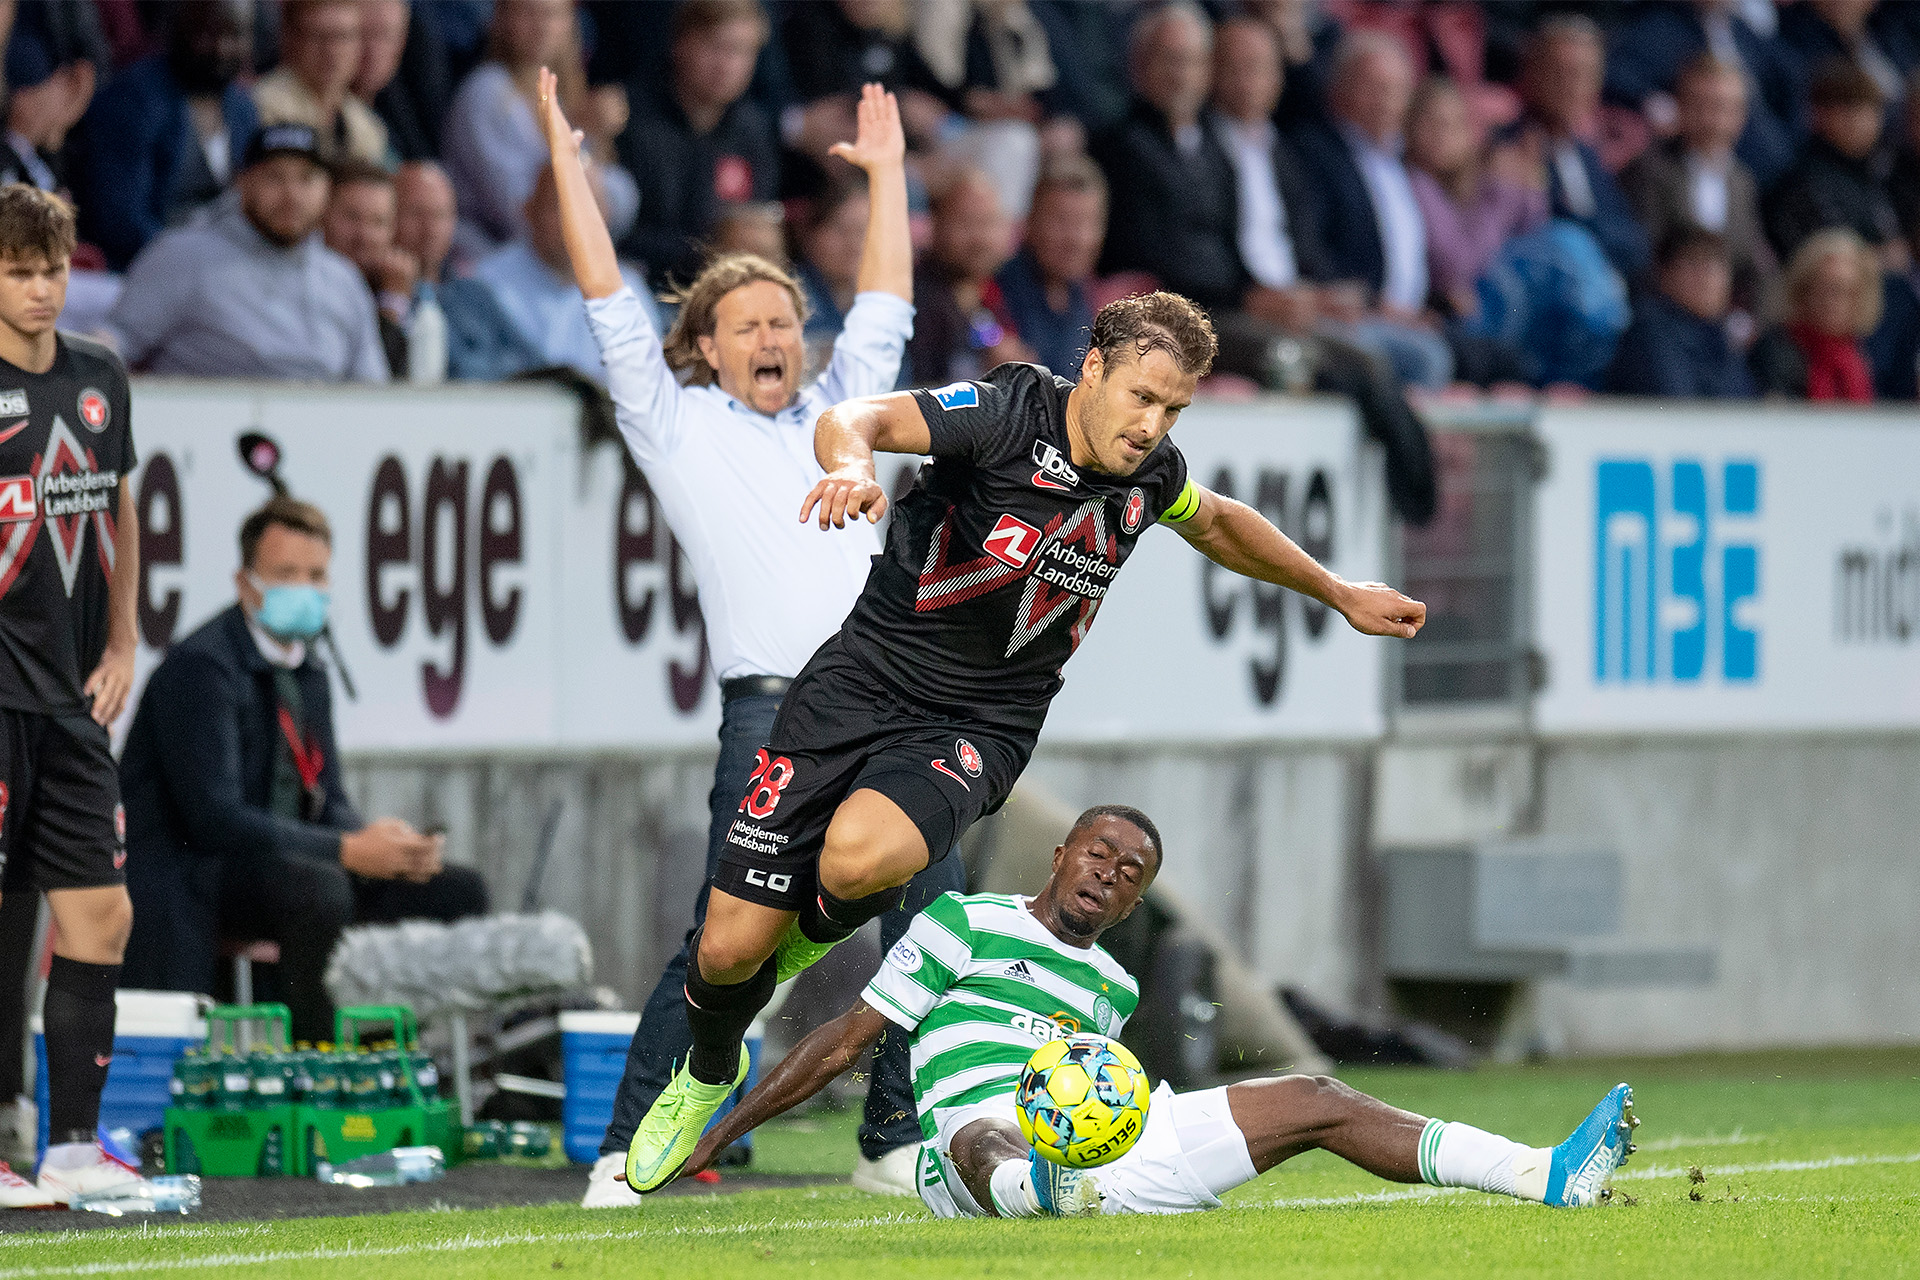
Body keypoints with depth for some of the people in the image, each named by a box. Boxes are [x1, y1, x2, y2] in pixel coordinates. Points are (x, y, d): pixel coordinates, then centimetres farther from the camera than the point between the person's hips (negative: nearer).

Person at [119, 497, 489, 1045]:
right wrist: (347, 850, -25)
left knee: (457, 891, -1)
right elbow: (213, 818, -24)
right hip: (187, 877, -9)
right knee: (320, 889, -37)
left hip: (276, 861, 9)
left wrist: (380, 841, -9)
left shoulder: (306, 672, 13)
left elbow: (328, 800, 15)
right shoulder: (200, 666, -16)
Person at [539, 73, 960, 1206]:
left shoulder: (838, 411, 23)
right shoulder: (679, 424, 11)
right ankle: (630, 1151, -7)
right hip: (775, 716, -5)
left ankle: (895, 1136, 13)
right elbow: (611, 299, 9)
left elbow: (884, 306, 32)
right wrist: (568, 161, 9)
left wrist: (887, 171, 34)